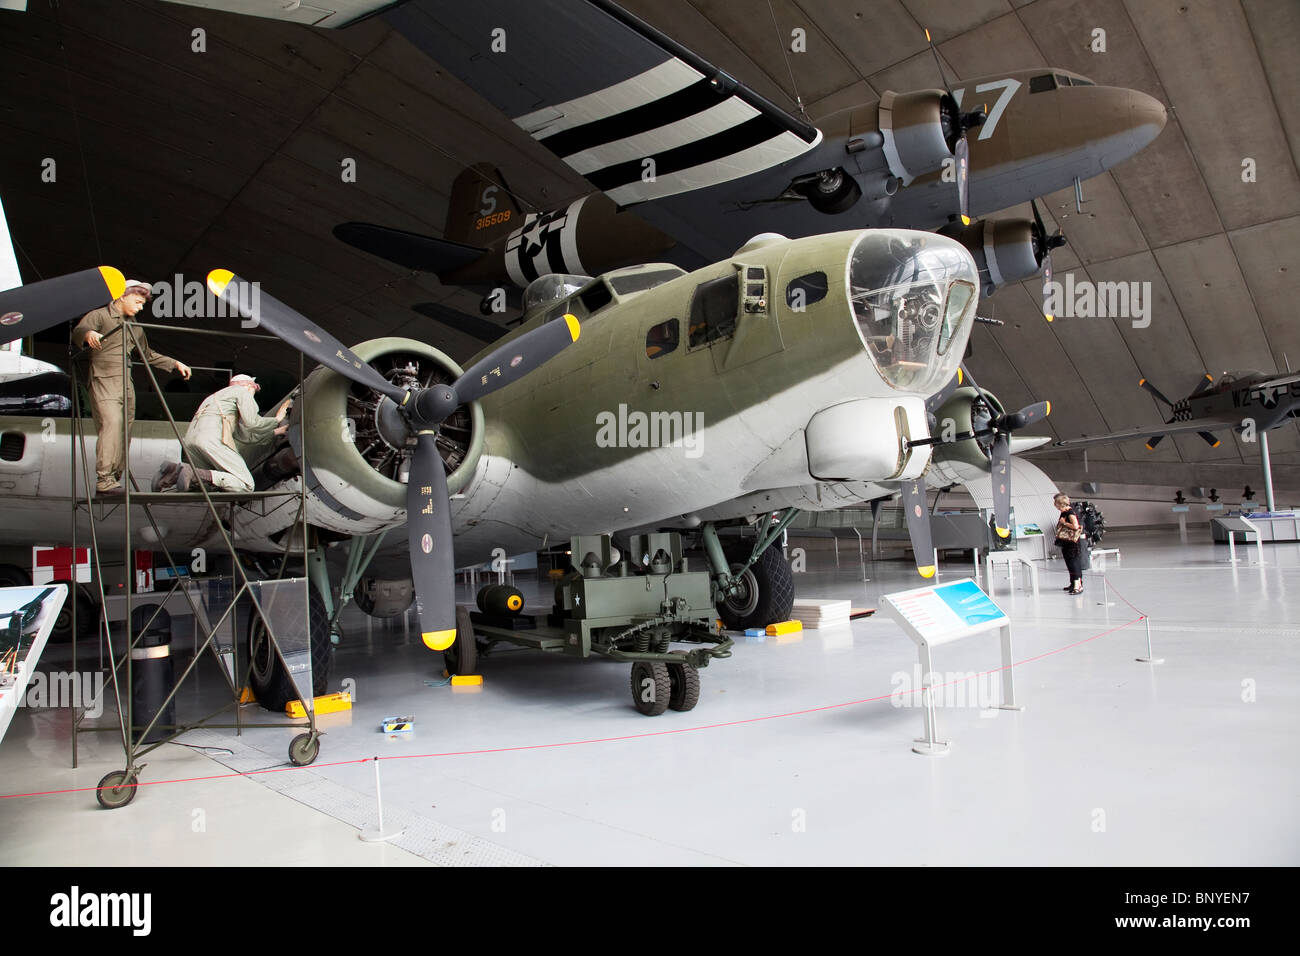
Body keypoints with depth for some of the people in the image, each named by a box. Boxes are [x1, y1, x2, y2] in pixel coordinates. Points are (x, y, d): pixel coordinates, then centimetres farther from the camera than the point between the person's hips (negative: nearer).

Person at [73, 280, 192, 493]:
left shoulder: (135, 327, 23)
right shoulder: (100, 316, 2)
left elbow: (147, 355, 35)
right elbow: (78, 330, -17)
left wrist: (175, 364, 31)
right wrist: (88, 333, -40)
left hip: (126, 385, 7)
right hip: (103, 382, -7)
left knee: (125, 431, 2)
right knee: (111, 424, -22)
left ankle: (113, 480, 7)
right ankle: (104, 480, -24)